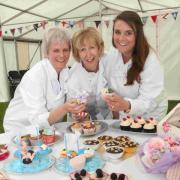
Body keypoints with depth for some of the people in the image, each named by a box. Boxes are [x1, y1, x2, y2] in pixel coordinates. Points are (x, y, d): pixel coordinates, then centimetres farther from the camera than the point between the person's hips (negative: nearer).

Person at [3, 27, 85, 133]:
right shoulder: (34, 76, -24)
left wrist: (75, 109, -18)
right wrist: (65, 109, -40)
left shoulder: (66, 72, -6)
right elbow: (38, 120, -26)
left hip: (47, 128, 5)